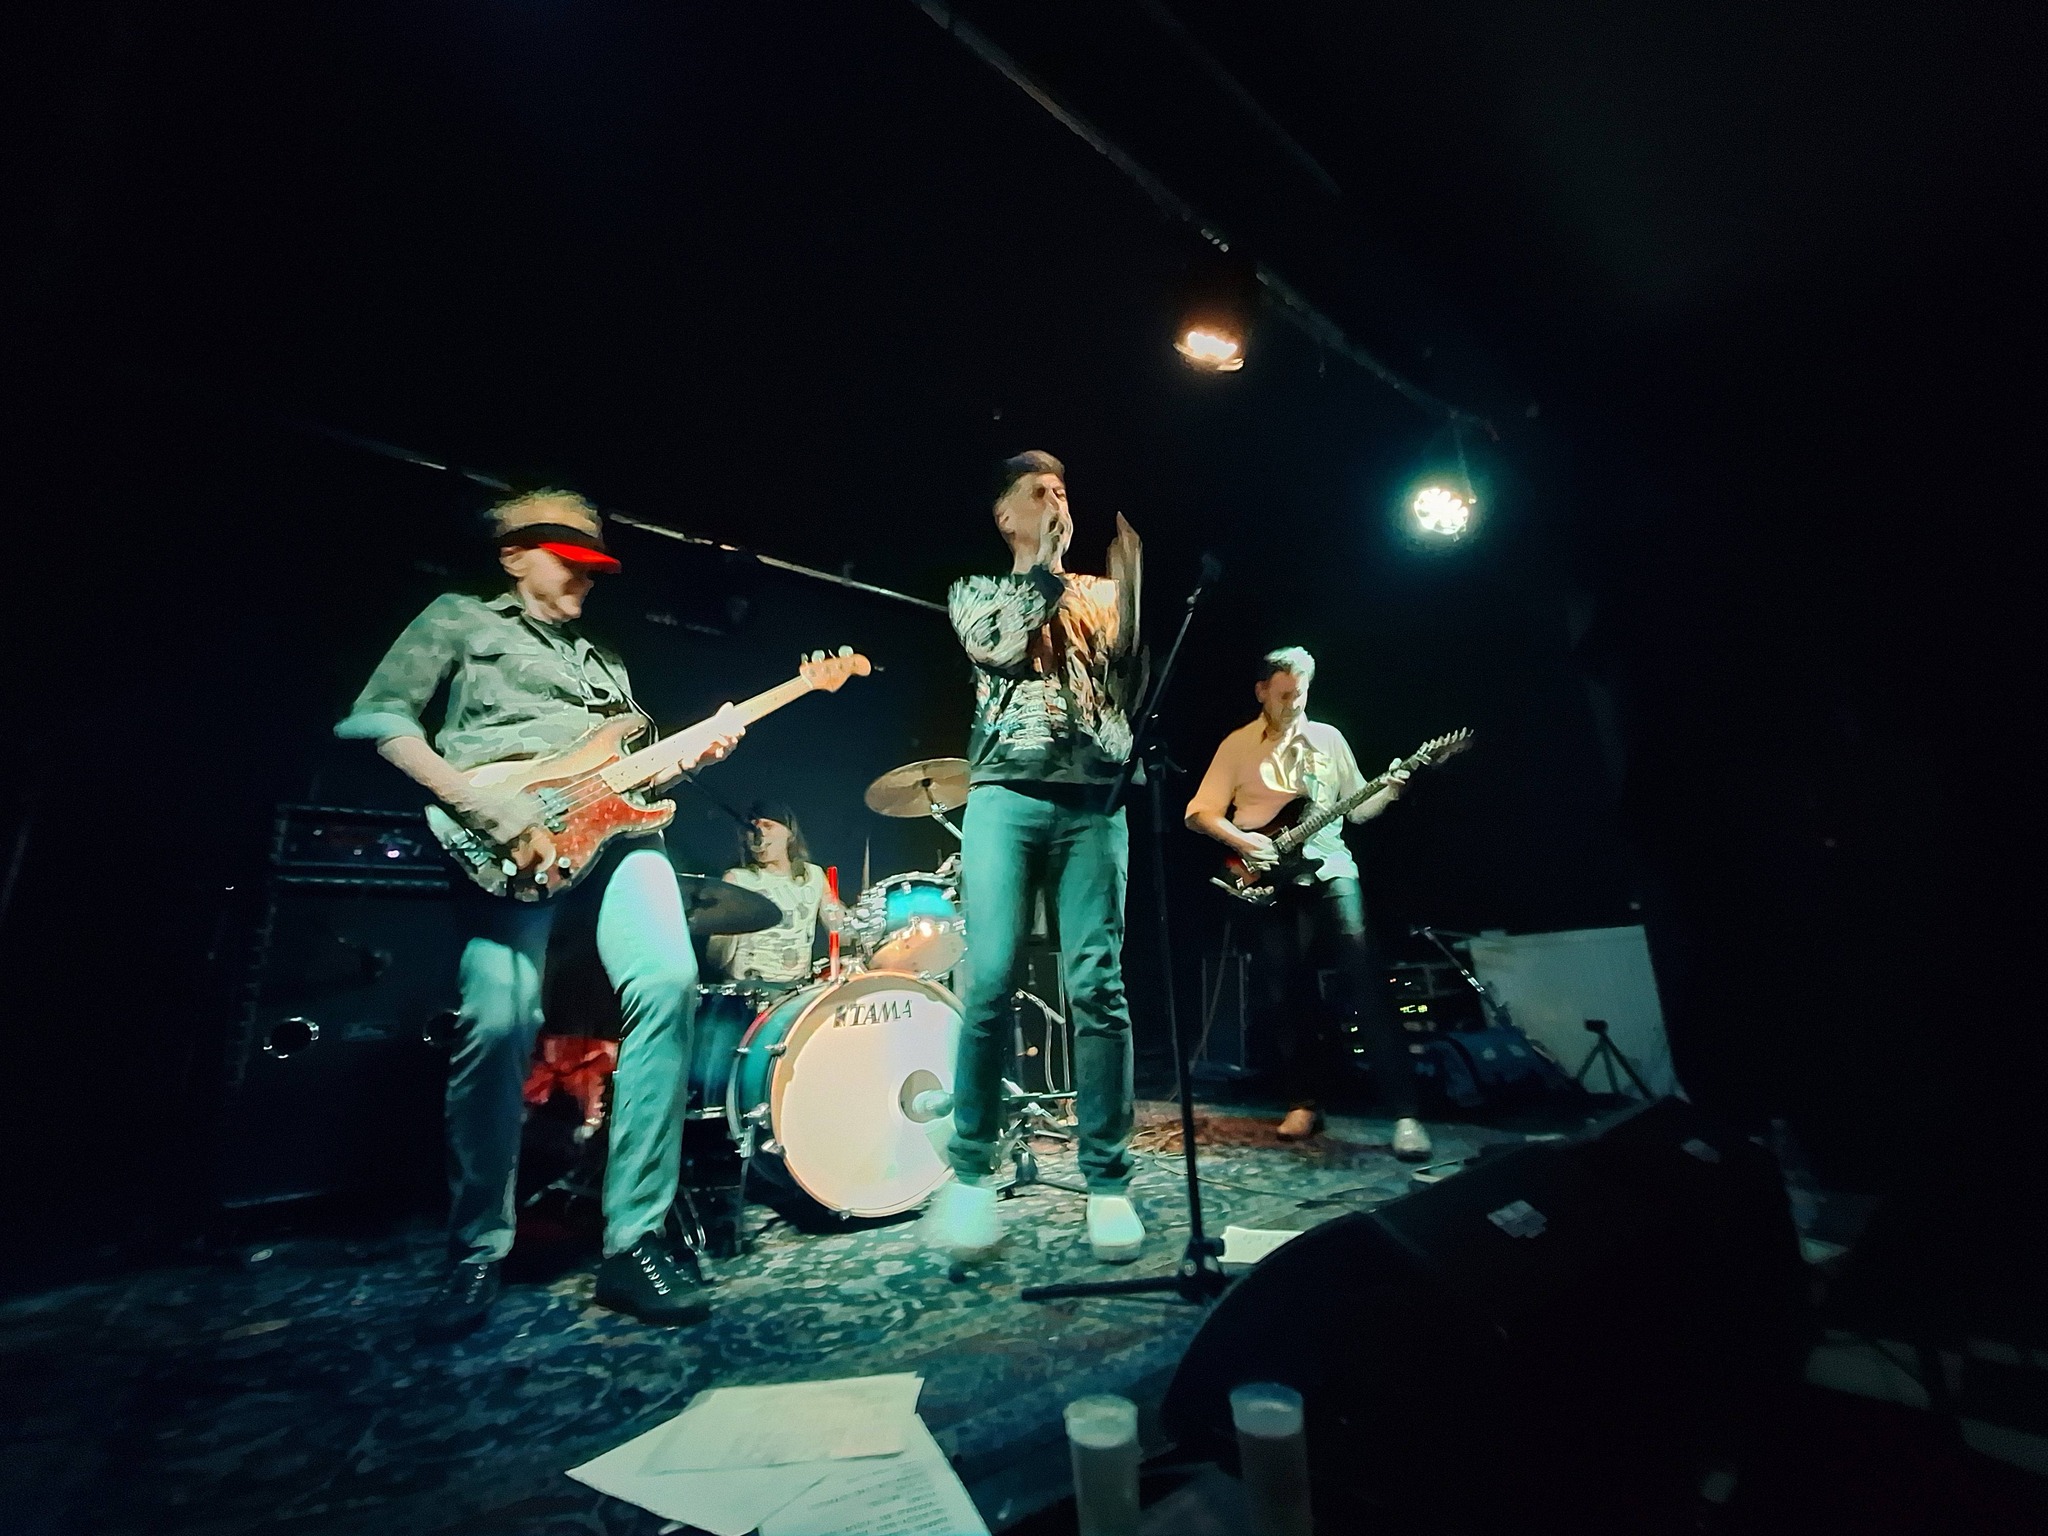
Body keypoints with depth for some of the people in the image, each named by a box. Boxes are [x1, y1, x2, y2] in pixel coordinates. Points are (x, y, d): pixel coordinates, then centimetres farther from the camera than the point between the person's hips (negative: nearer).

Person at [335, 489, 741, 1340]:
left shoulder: (603, 658, 32)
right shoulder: (459, 619, 16)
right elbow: (375, 721, 0)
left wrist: (690, 755, 7)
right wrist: (501, 816, -12)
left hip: (612, 826, 4)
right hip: (510, 841, -4)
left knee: (667, 982, -21)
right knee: (498, 1022, -19)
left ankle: (633, 1240, -11)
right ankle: (477, 1253, 7)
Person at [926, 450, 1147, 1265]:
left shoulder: (1098, 592, 24)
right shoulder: (977, 590, 19)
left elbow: (1133, 681, 10)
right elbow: (998, 647, -4)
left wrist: (1130, 580, 2)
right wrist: (1047, 564, 6)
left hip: (1094, 800, 2)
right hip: (1007, 793, -1)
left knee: (1098, 987, -4)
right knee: (989, 981, -10)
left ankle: (1108, 1183, 6)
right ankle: (970, 1173, 6)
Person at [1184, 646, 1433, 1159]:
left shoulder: (1328, 738, 13)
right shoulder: (1237, 746, 6)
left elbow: (1357, 807, 14)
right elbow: (1199, 812, 1)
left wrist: (1388, 791, -6)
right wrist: (1238, 839, -14)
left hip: (1329, 869, 1)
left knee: (1365, 975, -13)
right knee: (1283, 992, -1)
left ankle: (1405, 1111, -8)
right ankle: (1303, 1102, 16)